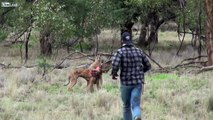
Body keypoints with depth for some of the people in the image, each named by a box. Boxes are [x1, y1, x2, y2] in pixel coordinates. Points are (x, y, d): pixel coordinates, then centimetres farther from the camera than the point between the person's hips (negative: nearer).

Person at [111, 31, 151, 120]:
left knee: (126, 106, 18)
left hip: (126, 83, -1)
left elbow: (115, 65, -22)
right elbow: (148, 66, 11)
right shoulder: (139, 51, 5)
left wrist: (113, 74, -1)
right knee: (136, 106, -7)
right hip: (138, 83, 2)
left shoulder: (120, 52, -7)